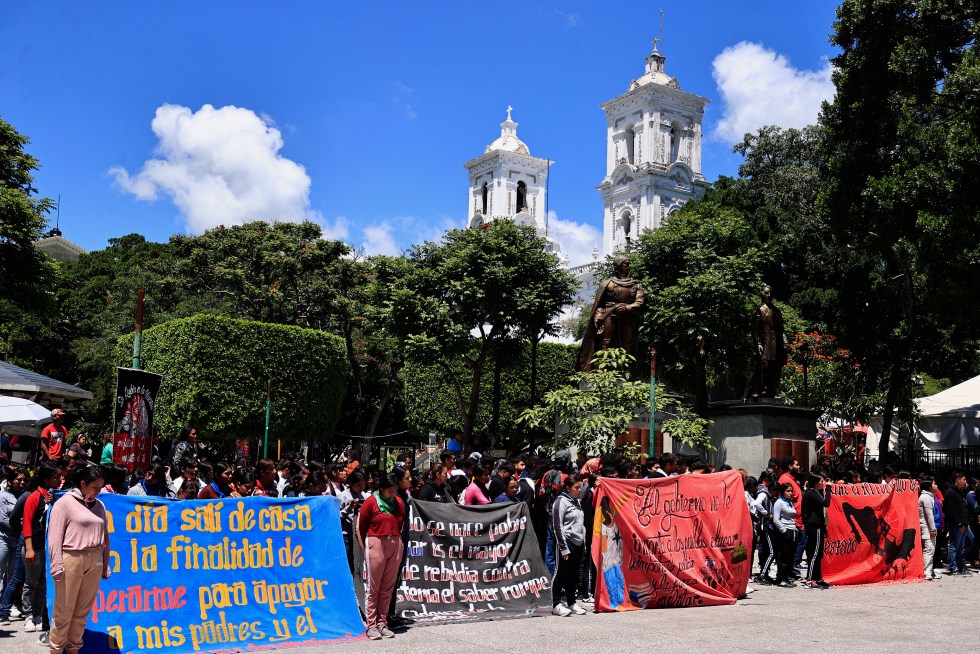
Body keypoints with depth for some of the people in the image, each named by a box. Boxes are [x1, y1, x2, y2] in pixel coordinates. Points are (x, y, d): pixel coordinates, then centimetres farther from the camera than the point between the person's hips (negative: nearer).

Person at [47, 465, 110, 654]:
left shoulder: (99, 506, 14)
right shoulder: (65, 503, -2)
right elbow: (55, 537, -6)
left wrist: (106, 565, 17)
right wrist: (57, 566, -12)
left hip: (94, 561, 5)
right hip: (71, 559, -5)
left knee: (83, 610, 10)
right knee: (64, 610, 1)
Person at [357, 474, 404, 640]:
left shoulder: (399, 502, 6)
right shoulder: (371, 502, -6)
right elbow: (361, 527, 1)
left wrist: (395, 539, 8)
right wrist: (366, 547, 4)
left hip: (395, 546, 4)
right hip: (375, 544, -4)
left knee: (388, 588, 8)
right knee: (374, 587, 1)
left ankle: (382, 623, 17)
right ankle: (371, 625, 6)